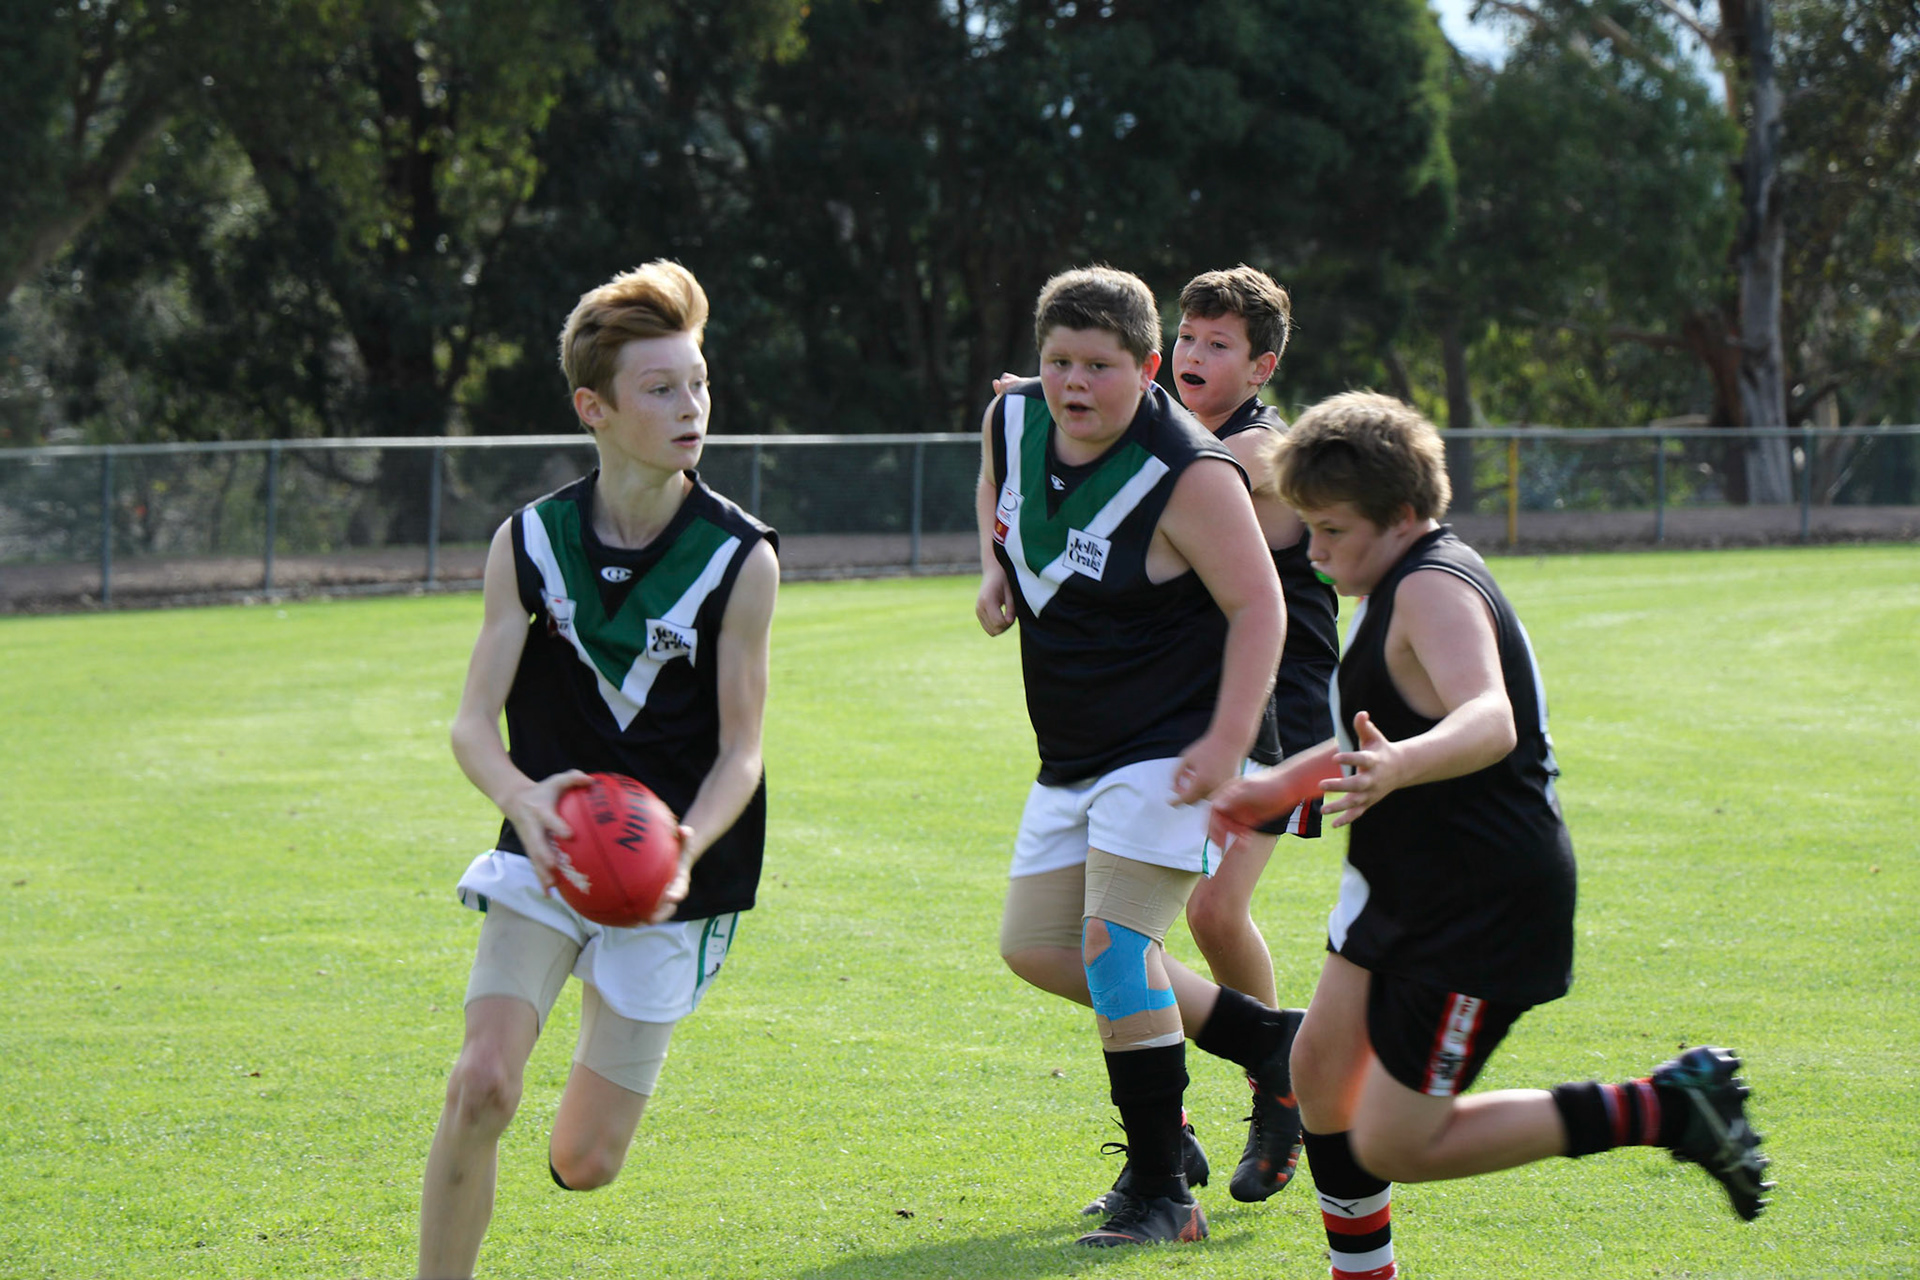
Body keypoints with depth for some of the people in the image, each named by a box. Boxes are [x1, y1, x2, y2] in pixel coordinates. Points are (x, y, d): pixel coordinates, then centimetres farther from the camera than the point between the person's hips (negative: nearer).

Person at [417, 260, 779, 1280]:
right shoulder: (527, 545, -6)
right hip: (545, 854, 1)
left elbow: (740, 750, -7)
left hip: (669, 880, 0)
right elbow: (473, 724, -8)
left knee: (583, 1164, 3)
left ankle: (602, 1077, 39)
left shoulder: (742, 562, -10)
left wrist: (685, 845, -28)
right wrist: (521, 797, -31)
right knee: (481, 1087, -22)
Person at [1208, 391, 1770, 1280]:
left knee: (1393, 1147, -8)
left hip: (1485, 907, -10)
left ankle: (1667, 1109, -3)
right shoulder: (1402, 587, 12)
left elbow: (1490, 724, -41)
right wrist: (1274, 789, 33)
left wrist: (1396, 767, -59)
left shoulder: (1433, 589, -21)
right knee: (1319, 1070, 8)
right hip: (1410, 891, 10)